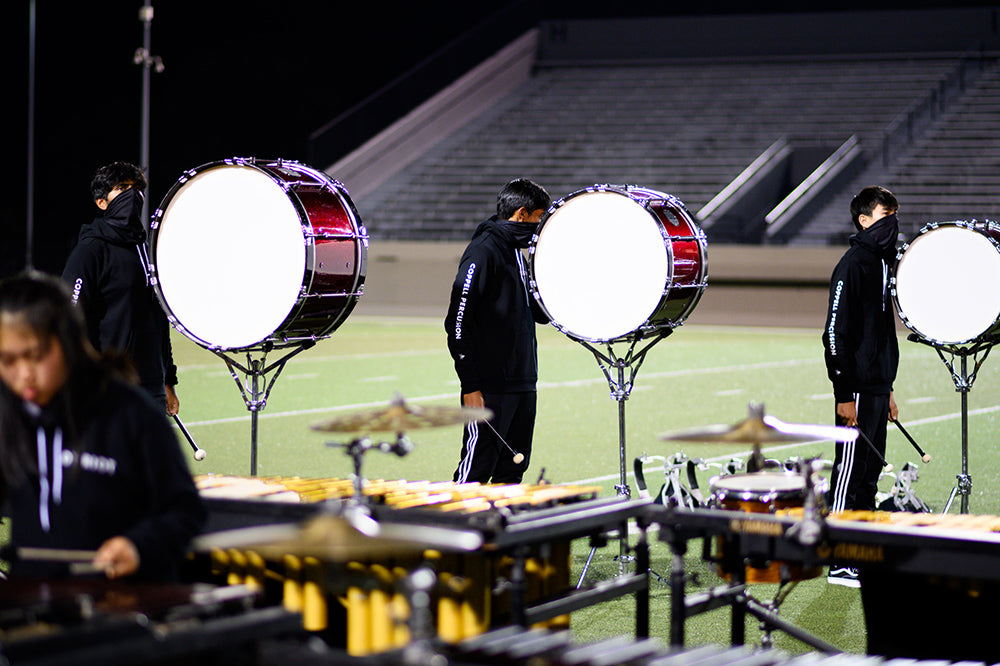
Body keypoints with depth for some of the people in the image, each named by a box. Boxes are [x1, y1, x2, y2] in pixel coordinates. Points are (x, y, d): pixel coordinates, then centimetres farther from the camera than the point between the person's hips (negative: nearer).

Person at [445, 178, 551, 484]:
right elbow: (458, 322, -16)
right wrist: (470, 386, -19)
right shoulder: (482, 251, -11)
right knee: (477, 469, -6)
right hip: (490, 388, -9)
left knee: (512, 470, 11)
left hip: (522, 384, 9)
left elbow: (538, 312, 25)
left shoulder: (515, 251, 16)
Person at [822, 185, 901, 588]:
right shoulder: (853, 265, -12)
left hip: (878, 386, 9)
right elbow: (836, 332, -17)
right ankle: (841, 565, -1)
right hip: (858, 387, -9)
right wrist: (845, 394, -20)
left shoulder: (883, 263, 16)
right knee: (851, 471, -5)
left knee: (871, 470, 12)